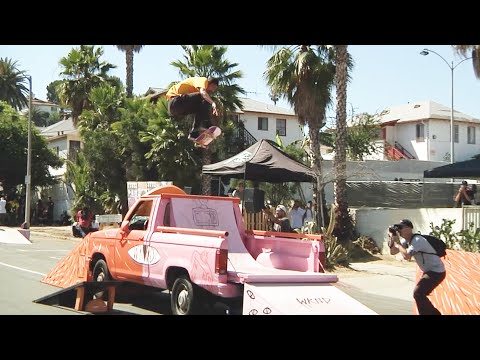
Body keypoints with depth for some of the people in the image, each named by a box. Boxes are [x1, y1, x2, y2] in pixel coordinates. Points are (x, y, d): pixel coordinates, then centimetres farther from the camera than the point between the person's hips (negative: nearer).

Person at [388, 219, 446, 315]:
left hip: (437, 272, -10)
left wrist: (397, 242, -22)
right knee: (420, 294, 16)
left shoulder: (417, 240, -23)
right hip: (428, 271, 10)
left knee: (418, 293, -18)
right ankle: (433, 313, 30)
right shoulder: (406, 241, 5)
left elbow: (406, 256, -34)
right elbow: (393, 252, 9)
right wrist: (391, 239, -7)